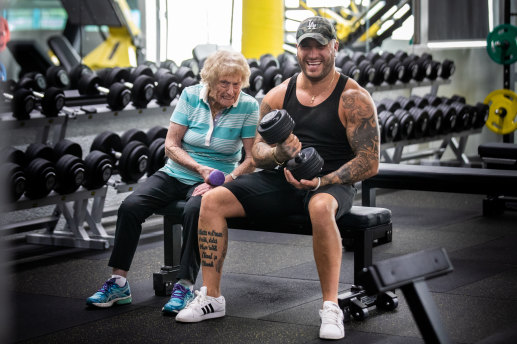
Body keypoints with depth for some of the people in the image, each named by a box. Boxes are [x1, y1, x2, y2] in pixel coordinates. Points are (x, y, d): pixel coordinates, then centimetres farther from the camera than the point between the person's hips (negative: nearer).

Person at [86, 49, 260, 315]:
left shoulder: (248, 107, -8)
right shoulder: (191, 96, -3)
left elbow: (252, 159, -7)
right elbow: (171, 145, -3)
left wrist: (224, 181, -21)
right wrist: (200, 168, -18)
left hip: (214, 181, -3)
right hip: (176, 174, 3)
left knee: (194, 211, -37)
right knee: (129, 207, -21)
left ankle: (184, 287, -28)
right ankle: (118, 283, -14)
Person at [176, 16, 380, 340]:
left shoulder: (354, 98, -8)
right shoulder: (279, 95, 6)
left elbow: (370, 162, -11)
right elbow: (257, 151, 7)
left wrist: (321, 181, -24)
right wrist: (278, 154, -18)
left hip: (333, 183, -5)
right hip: (282, 179, 5)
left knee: (320, 208, -42)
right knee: (212, 200, -13)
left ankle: (331, 307, -32)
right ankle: (212, 297, -3)